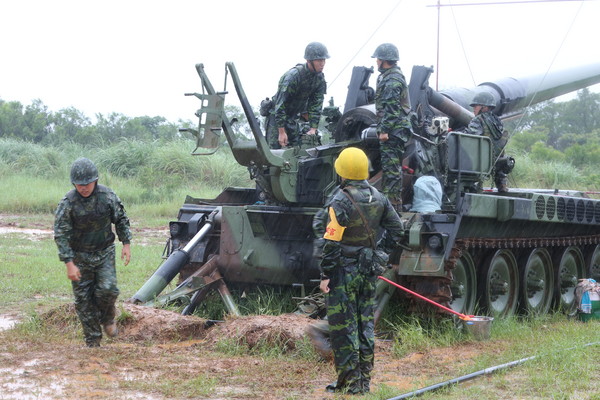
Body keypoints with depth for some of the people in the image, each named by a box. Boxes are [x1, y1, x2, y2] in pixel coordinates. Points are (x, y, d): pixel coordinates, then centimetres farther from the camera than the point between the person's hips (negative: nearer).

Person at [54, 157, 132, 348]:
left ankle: (108, 318, 18)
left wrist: (126, 243, 1)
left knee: (107, 289, -16)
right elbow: (60, 235, -16)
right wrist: (69, 263, -21)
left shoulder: (108, 196, -10)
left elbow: (121, 219, 6)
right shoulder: (67, 203, -16)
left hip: (105, 253, 1)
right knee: (83, 299, 2)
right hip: (80, 256, -1)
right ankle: (93, 342, 14)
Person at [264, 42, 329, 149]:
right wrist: (281, 132, -28)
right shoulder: (292, 76, -28)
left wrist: (313, 129, -12)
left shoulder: (320, 78, -8)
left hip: (295, 117, 6)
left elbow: (317, 104, -3)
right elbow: (280, 104, -27)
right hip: (276, 116, -6)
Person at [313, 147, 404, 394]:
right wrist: (382, 254, 17)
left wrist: (325, 275, -13)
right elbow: (397, 230, 12)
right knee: (366, 325, 14)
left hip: (344, 272, -7)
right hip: (370, 271, 7)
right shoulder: (378, 198, 4)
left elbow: (331, 243, -18)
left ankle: (349, 383, 3)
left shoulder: (339, 202, -17)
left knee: (343, 327, 0)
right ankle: (365, 380, 19)